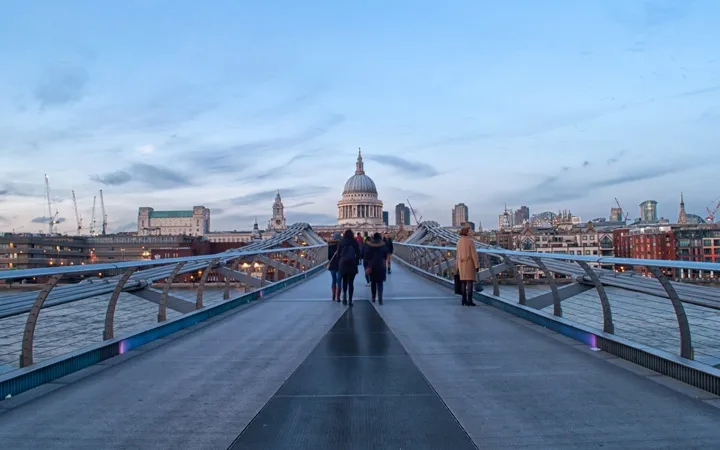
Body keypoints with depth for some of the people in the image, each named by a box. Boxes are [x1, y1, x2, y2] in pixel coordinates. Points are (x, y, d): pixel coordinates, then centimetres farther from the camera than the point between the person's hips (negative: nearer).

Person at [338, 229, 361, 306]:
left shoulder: (341, 242, 1)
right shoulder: (354, 242, 1)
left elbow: (338, 254, 2)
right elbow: (358, 253, 0)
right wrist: (357, 262, 9)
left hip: (343, 264, 1)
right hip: (352, 264, -1)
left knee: (344, 281, 17)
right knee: (351, 282, 3)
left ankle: (344, 295, -3)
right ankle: (350, 300, 1)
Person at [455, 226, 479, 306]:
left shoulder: (459, 241, 7)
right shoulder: (470, 241, -12)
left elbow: (457, 255, 10)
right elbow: (474, 254, -14)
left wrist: (458, 267, 15)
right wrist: (477, 265, -10)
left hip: (462, 264, 6)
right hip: (470, 263, -6)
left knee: (463, 282, 8)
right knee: (469, 282, -5)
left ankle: (464, 300, 8)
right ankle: (469, 300, -7)